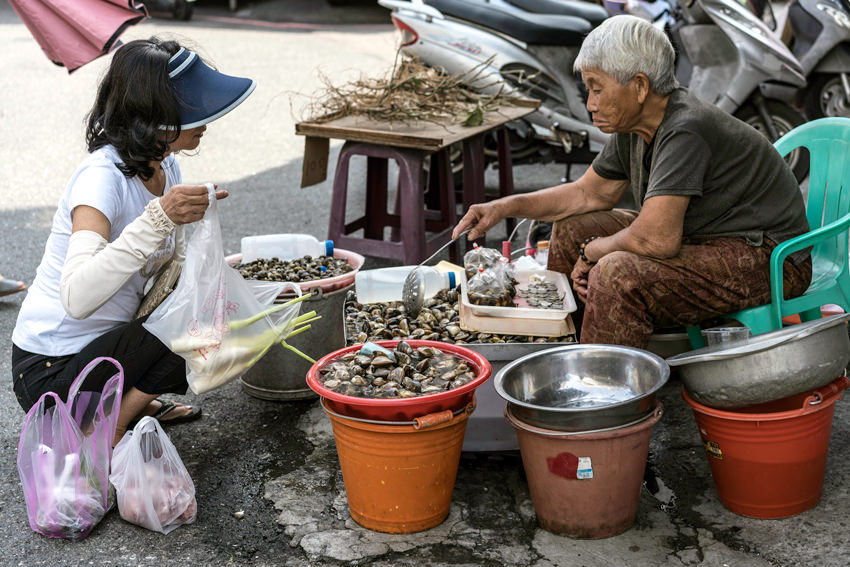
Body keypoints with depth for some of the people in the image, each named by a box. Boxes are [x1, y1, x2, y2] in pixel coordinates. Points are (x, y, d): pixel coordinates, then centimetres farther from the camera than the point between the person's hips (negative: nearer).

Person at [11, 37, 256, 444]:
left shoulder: (165, 166, 1)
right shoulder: (102, 176, -26)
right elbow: (77, 298, -39)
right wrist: (159, 219, -45)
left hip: (110, 338, 9)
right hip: (51, 372, -8)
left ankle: (131, 400, 15)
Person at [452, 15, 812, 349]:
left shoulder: (684, 132, -28)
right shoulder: (633, 126, 0)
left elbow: (655, 239, -34)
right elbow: (589, 193, 14)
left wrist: (592, 252, -15)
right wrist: (506, 207, 5)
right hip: (703, 237, 10)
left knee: (618, 274, -31)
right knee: (572, 228, 12)